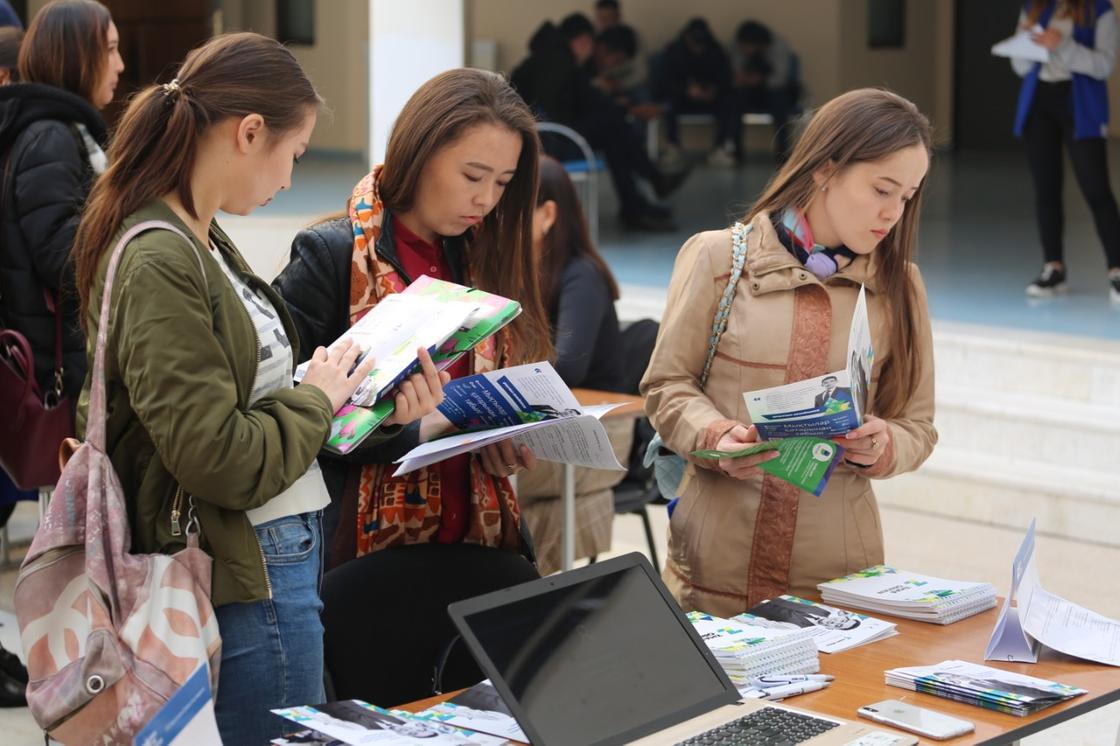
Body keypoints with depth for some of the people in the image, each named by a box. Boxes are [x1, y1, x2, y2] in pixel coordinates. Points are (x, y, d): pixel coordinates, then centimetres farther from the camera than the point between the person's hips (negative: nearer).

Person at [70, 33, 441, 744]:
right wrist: (315, 399, -8)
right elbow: (218, 459, -23)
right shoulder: (159, 262, -20)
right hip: (245, 577, -10)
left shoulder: (203, 243, 10)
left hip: (283, 547, 10)